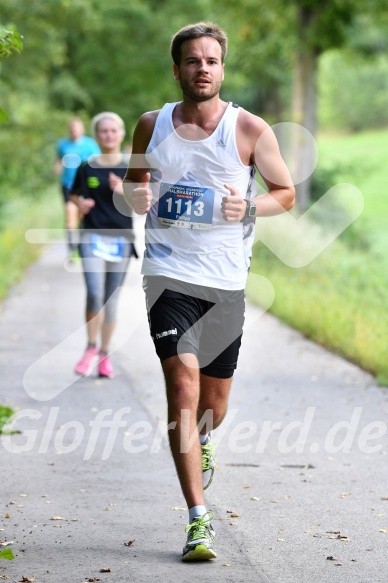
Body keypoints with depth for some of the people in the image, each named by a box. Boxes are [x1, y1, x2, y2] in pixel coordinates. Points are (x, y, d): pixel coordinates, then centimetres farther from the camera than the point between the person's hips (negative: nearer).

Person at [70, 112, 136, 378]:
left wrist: (124, 192, -19)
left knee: (111, 299, 7)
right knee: (94, 294, -17)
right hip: (92, 237, -1)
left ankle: (105, 355, 20)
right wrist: (81, 203, -8)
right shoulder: (87, 168, 2)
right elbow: (74, 195, 15)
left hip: (120, 239, 1)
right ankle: (91, 349, 2)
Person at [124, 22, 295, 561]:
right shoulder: (152, 126, 5)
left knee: (214, 399, 11)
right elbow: (134, 184, 19)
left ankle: (201, 442, 50)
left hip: (227, 281, 1)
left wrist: (250, 207, -13)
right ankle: (199, 521, -16)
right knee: (182, 385, -16)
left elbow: (287, 193, 7)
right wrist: (135, 197, -5)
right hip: (168, 274, 0)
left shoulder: (250, 129, -1)